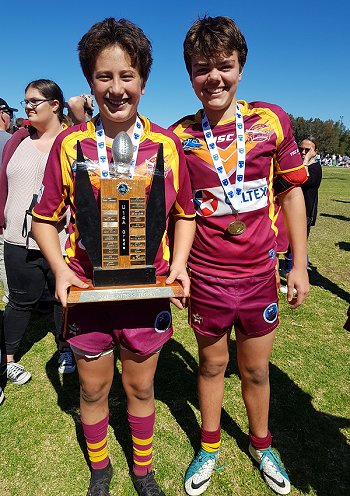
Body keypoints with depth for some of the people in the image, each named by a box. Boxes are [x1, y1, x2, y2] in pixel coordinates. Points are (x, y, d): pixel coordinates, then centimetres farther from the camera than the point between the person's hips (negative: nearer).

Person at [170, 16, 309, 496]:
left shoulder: (272, 119, -3)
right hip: (206, 276, 0)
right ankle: (209, 448, 43)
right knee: (212, 364, 18)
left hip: (259, 272, 1)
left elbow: (291, 191, 2)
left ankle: (261, 445, 46)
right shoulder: (179, 136, -5)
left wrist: (299, 264, 1)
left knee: (256, 369, 17)